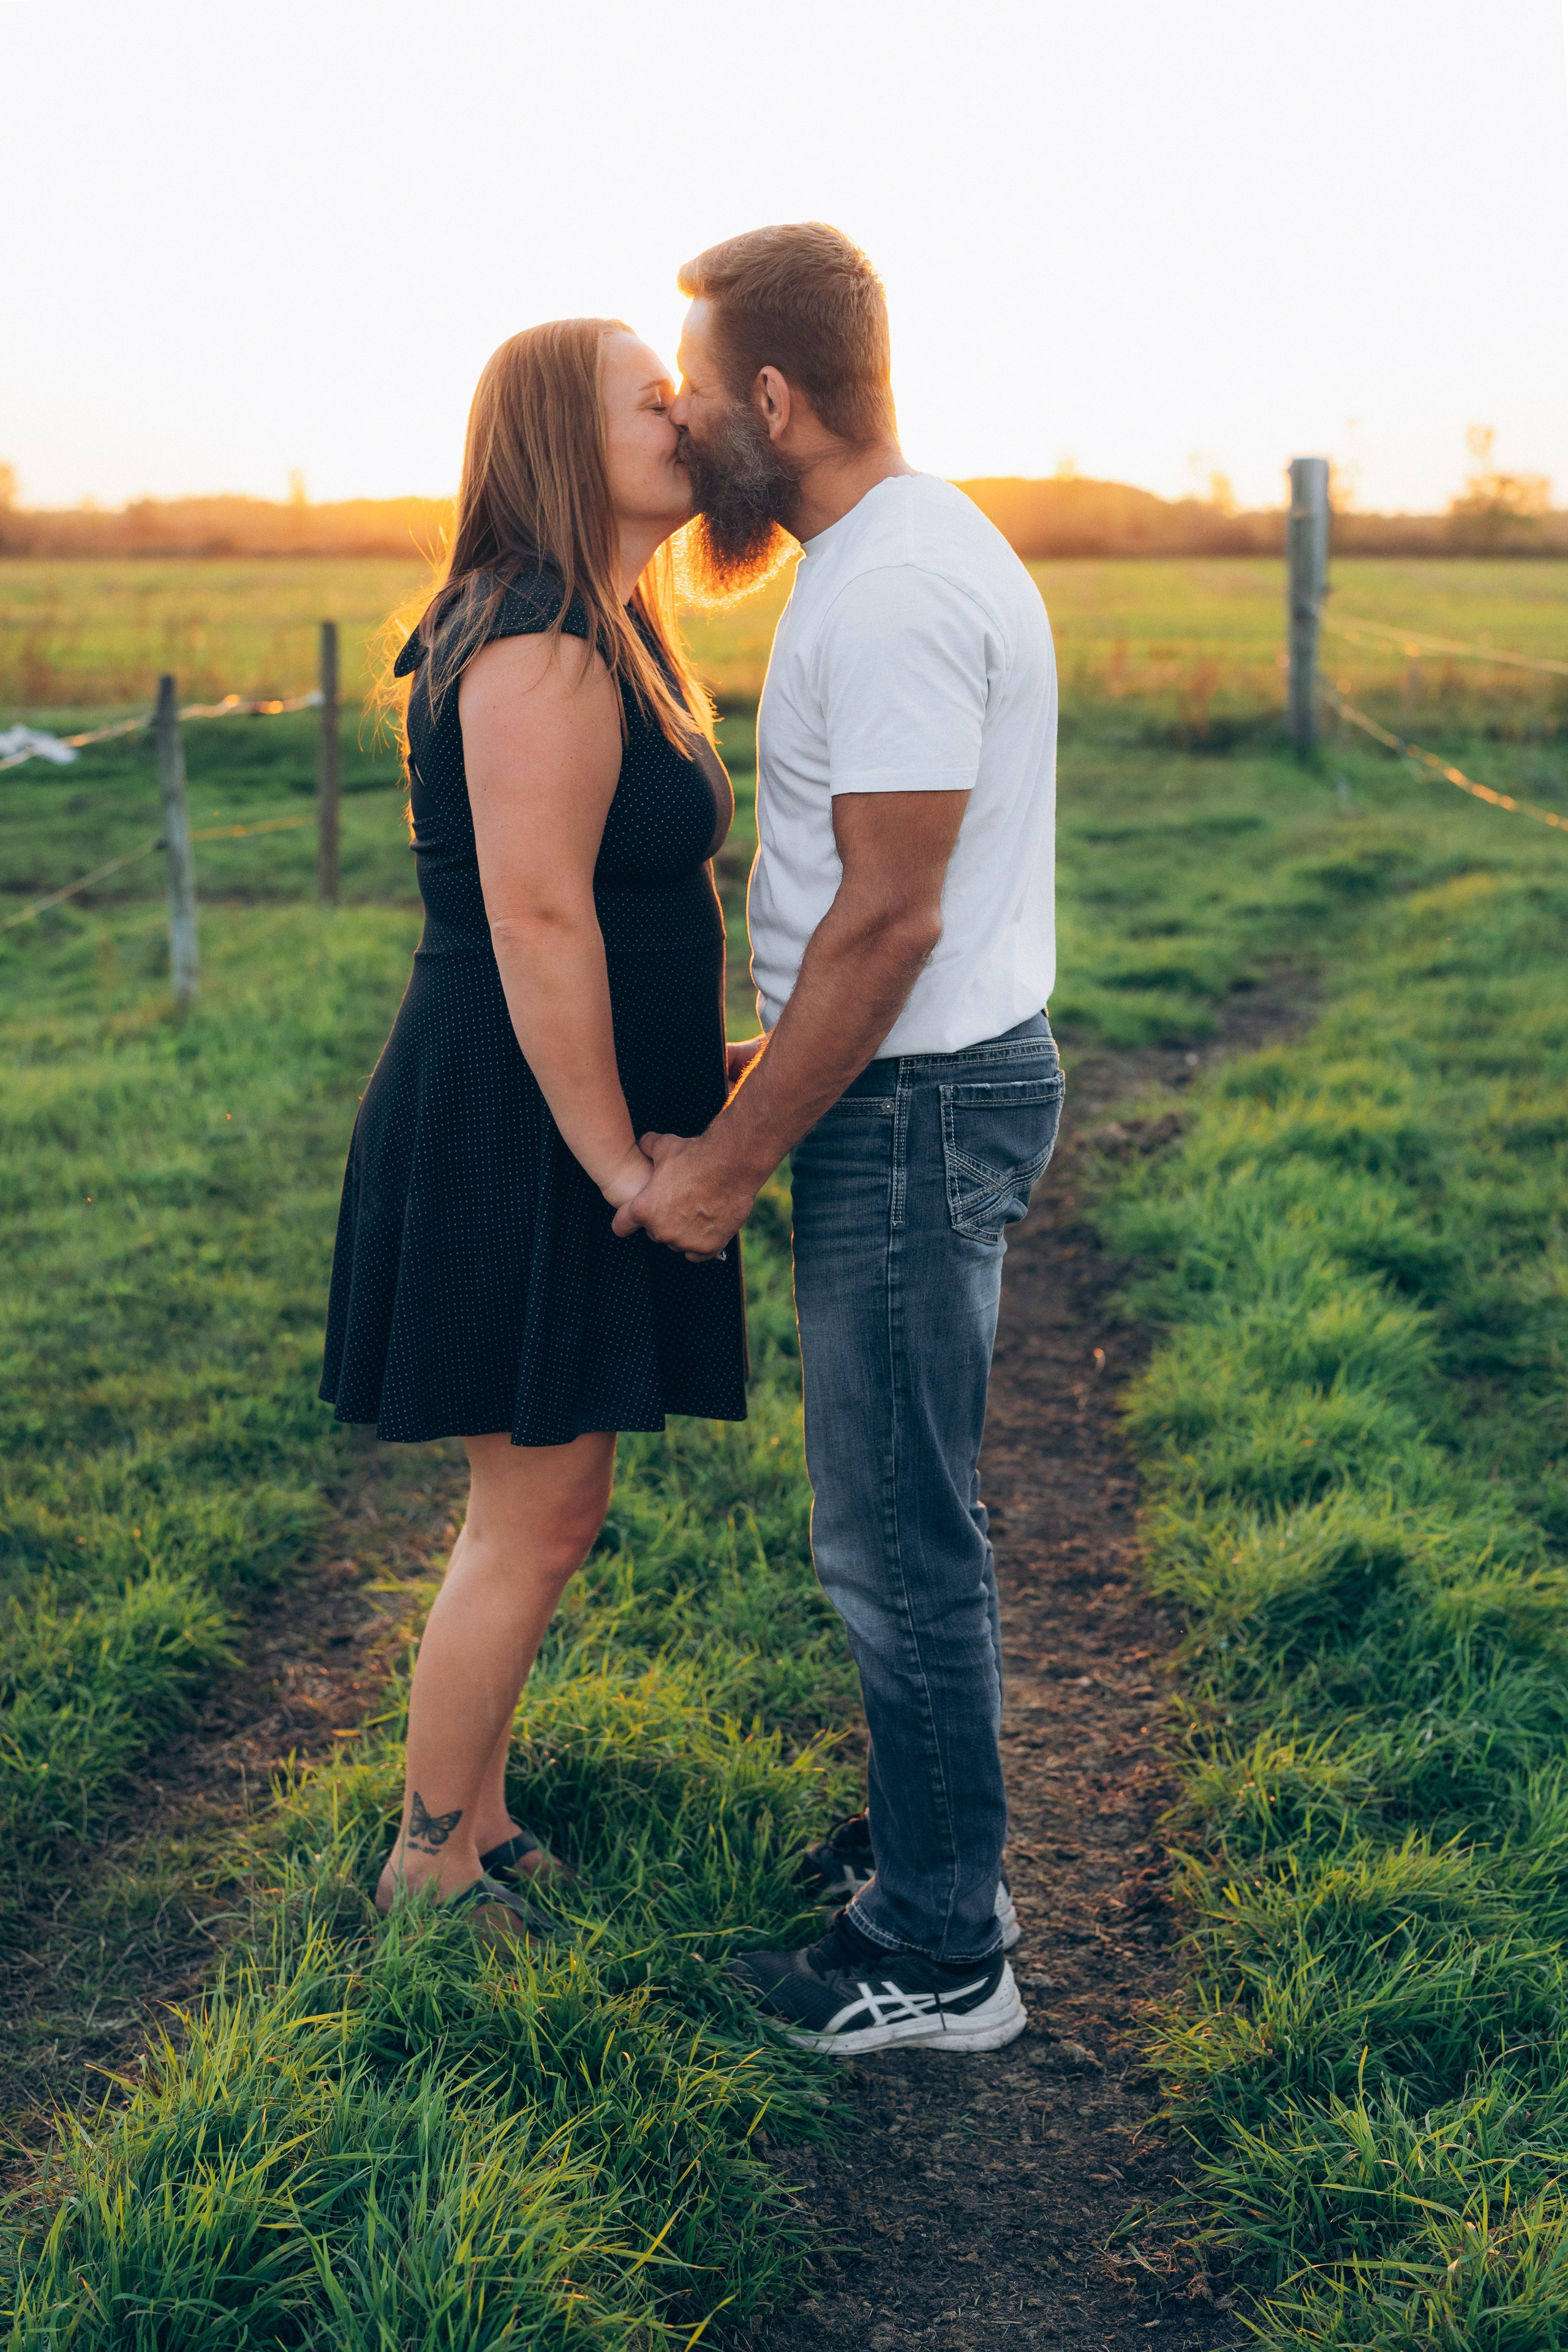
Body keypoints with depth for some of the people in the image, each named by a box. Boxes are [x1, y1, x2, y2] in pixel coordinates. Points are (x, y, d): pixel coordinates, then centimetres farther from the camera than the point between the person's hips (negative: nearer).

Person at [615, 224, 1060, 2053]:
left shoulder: (892, 593, -20)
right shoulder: (910, 552, 14)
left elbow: (888, 917, -23)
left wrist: (725, 1164, -17)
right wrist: (767, 1063, 18)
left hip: (915, 1109, -11)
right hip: (937, 1081, 11)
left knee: (896, 1538, -1)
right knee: (907, 1521, 20)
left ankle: (941, 1959, 13)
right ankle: (939, 1851, 35)